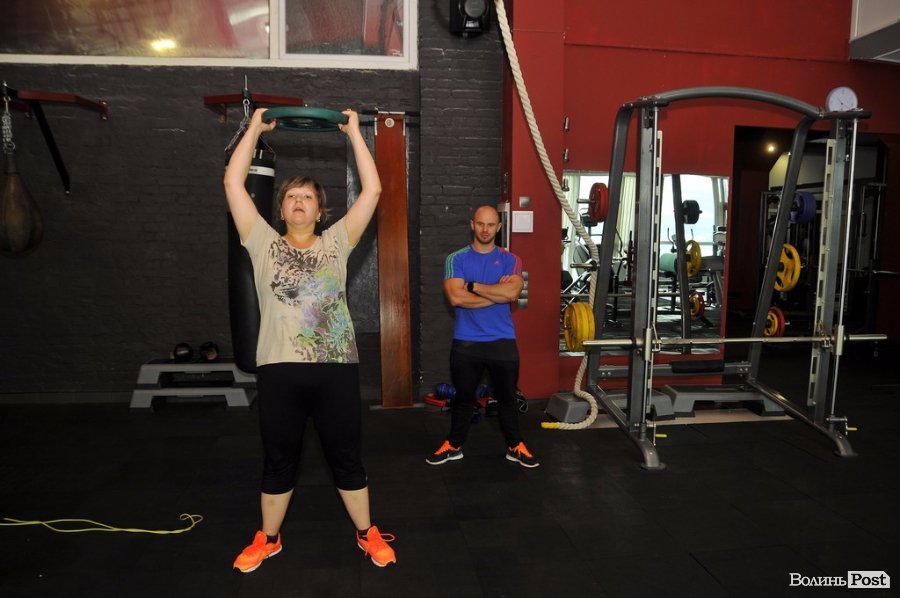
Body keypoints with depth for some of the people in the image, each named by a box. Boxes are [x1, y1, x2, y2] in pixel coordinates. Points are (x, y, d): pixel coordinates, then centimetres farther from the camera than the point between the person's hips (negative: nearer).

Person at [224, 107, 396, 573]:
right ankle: (268, 539, 36)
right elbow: (233, 184, 5)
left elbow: (372, 189, 4)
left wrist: (354, 132, 9)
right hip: (279, 369, 1)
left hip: (335, 368, 0)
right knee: (278, 462, 16)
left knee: (347, 459, 13)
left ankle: (366, 533, 31)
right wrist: (255, 129, 11)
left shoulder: (336, 242, 8)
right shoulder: (263, 243, 8)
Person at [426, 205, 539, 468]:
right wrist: (496, 292, -13)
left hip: (502, 341, 1)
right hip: (466, 342, 0)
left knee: (507, 397, 14)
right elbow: (455, 297, -17)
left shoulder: (510, 259, 1)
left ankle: (515, 446, 30)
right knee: (463, 397, 14)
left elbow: (512, 292, -18)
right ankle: (454, 446, 30)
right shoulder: (456, 259, -2)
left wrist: (473, 286, -13)